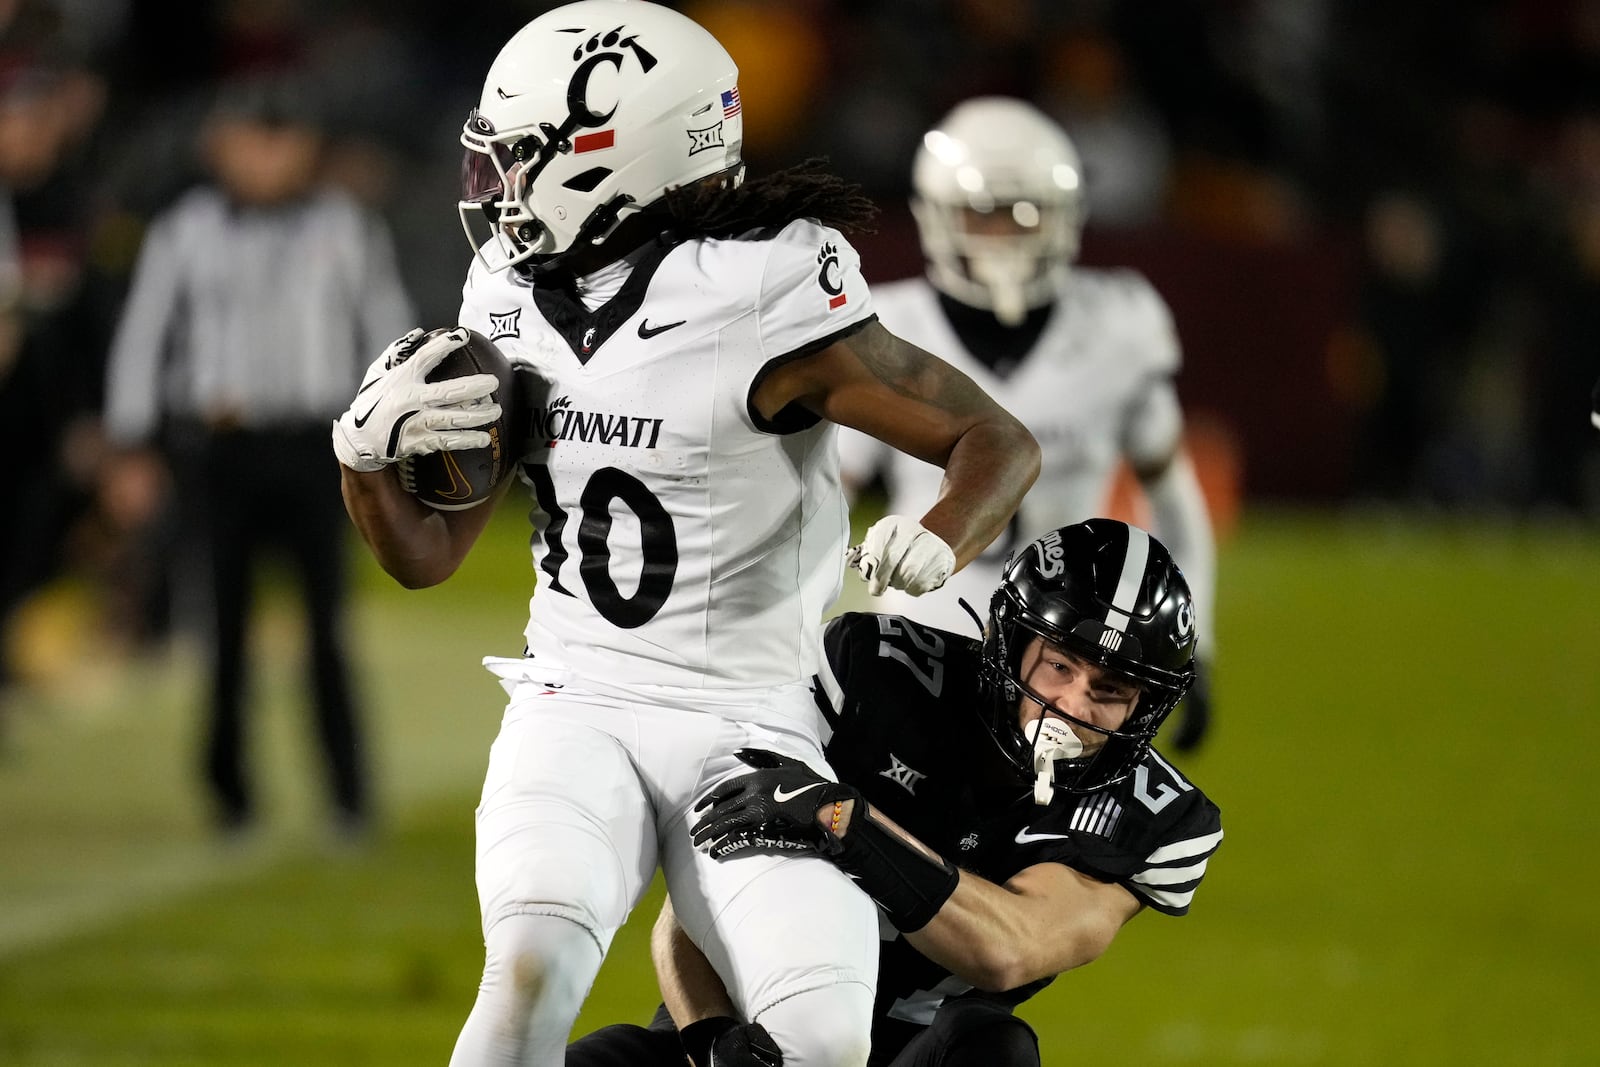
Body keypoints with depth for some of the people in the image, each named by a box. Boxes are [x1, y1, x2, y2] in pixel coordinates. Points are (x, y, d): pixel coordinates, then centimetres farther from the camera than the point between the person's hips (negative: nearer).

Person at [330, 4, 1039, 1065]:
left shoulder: (764, 307, -15)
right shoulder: (511, 298, 4)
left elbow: (999, 442, -9)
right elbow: (426, 554, 13)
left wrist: (937, 542, -30)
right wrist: (368, 449, -8)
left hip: (756, 727, -3)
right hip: (578, 712, 3)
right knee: (529, 973, -26)